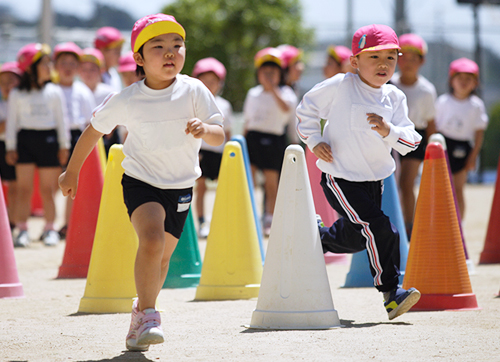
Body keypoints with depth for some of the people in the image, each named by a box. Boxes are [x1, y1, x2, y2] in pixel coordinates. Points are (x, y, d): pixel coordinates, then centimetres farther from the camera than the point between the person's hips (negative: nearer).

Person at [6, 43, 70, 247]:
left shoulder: (55, 92, 7)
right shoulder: (17, 95, 4)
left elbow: (62, 119, 10)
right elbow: (12, 121, 7)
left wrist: (64, 145, 7)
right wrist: (10, 147, 2)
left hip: (49, 139, 1)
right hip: (25, 139, -1)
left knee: (47, 189, 4)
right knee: (24, 188, -3)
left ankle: (50, 229, 11)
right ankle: (22, 230, 0)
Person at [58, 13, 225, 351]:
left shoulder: (193, 91, -13)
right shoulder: (126, 101, -14)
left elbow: (220, 136, -14)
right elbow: (94, 131, 2)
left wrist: (204, 129, -37)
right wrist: (72, 171, 12)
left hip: (180, 187, 3)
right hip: (141, 181, -3)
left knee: (162, 258, 13)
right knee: (152, 239, -27)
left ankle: (141, 313, 37)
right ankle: (148, 314, -16)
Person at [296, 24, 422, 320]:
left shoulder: (395, 98, 0)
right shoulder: (340, 87, -11)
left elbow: (411, 142, -6)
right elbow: (307, 108, 2)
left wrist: (389, 131, -25)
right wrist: (314, 141, -7)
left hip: (375, 179, 6)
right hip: (341, 177, -6)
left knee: (356, 238, 18)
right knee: (379, 229, -19)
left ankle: (318, 236, 48)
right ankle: (390, 293, -11)